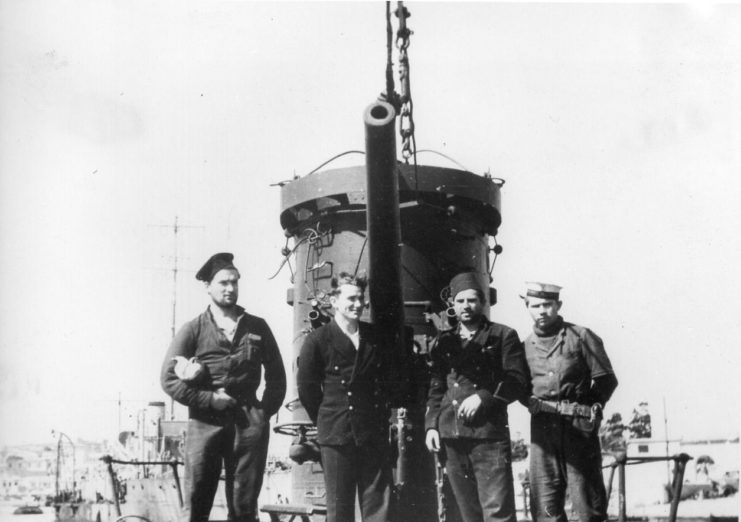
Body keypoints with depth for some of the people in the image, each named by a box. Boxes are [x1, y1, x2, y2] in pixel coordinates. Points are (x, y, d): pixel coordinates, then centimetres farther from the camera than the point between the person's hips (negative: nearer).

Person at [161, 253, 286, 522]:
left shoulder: (257, 327, 13)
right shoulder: (193, 330, 6)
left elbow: (276, 376, 15)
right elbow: (169, 379, -1)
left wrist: (264, 412, 3)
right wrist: (210, 400, -8)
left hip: (248, 425, 2)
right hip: (204, 424, -2)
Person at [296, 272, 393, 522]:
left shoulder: (376, 337, 9)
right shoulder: (318, 340, -4)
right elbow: (307, 389, 1)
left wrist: (382, 416, 12)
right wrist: (327, 423, 6)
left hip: (375, 435, 4)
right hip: (337, 437, -3)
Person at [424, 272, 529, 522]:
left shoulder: (503, 336, 6)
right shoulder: (443, 341, 17)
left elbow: (517, 380, -2)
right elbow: (435, 389, 18)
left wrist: (483, 397, -14)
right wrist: (431, 425, 6)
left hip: (489, 431, -4)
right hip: (451, 435, 4)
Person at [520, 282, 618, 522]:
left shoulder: (581, 337, 3)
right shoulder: (525, 346, 12)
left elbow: (606, 379, 3)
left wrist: (591, 407, -2)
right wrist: (532, 403, 3)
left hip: (579, 427, -3)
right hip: (541, 428, 3)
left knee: (588, 501, -1)